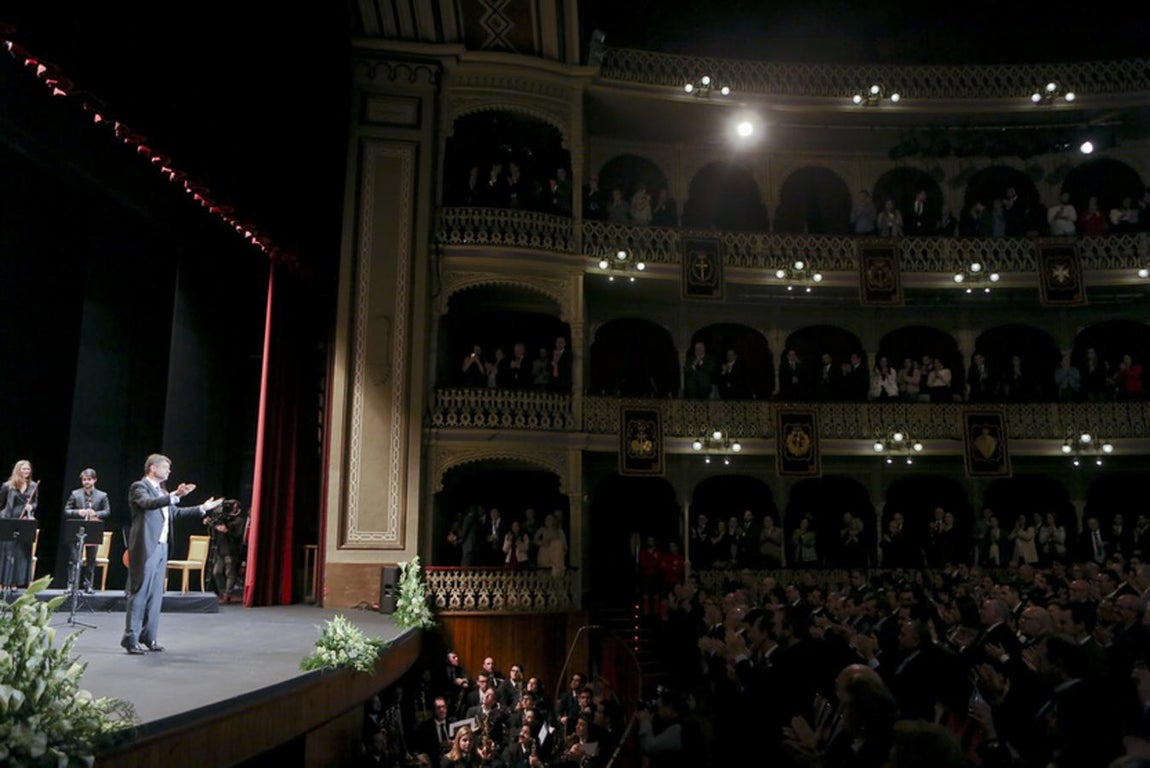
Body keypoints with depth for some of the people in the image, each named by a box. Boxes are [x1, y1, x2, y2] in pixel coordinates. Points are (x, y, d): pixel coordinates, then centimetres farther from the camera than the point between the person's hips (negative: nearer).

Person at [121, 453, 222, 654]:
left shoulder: (162, 491, 20)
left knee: (155, 595, 9)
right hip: (145, 548, -8)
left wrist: (202, 508, 25)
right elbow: (148, 503, -26)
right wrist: (175, 496, -38)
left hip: (161, 547, 8)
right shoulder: (139, 487, -6)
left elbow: (175, 512, 28)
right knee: (139, 593, -5)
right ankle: (131, 639, 0)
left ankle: (148, 638, 15)